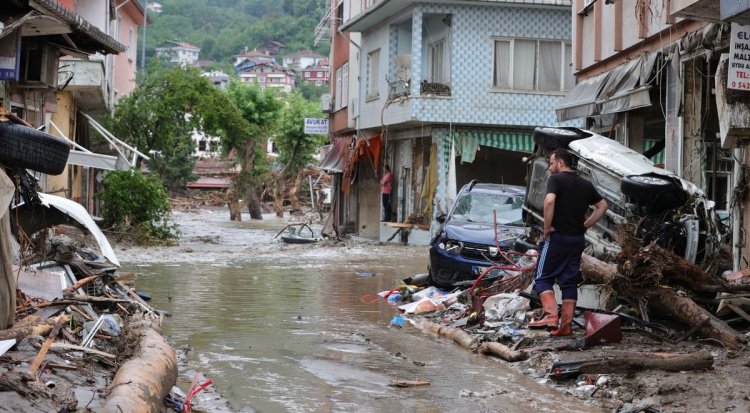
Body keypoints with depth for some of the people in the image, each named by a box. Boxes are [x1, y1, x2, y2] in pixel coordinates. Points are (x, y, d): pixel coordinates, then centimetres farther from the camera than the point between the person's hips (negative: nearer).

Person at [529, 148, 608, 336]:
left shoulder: (556, 179, -8)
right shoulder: (586, 185, 13)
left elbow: (549, 201, -25)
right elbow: (602, 205, 19)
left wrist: (547, 227, -16)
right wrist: (586, 225, 14)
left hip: (557, 236, -6)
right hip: (578, 239, 6)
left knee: (543, 278, 1)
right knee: (569, 281, 8)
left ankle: (551, 316, -18)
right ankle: (566, 325, 5)